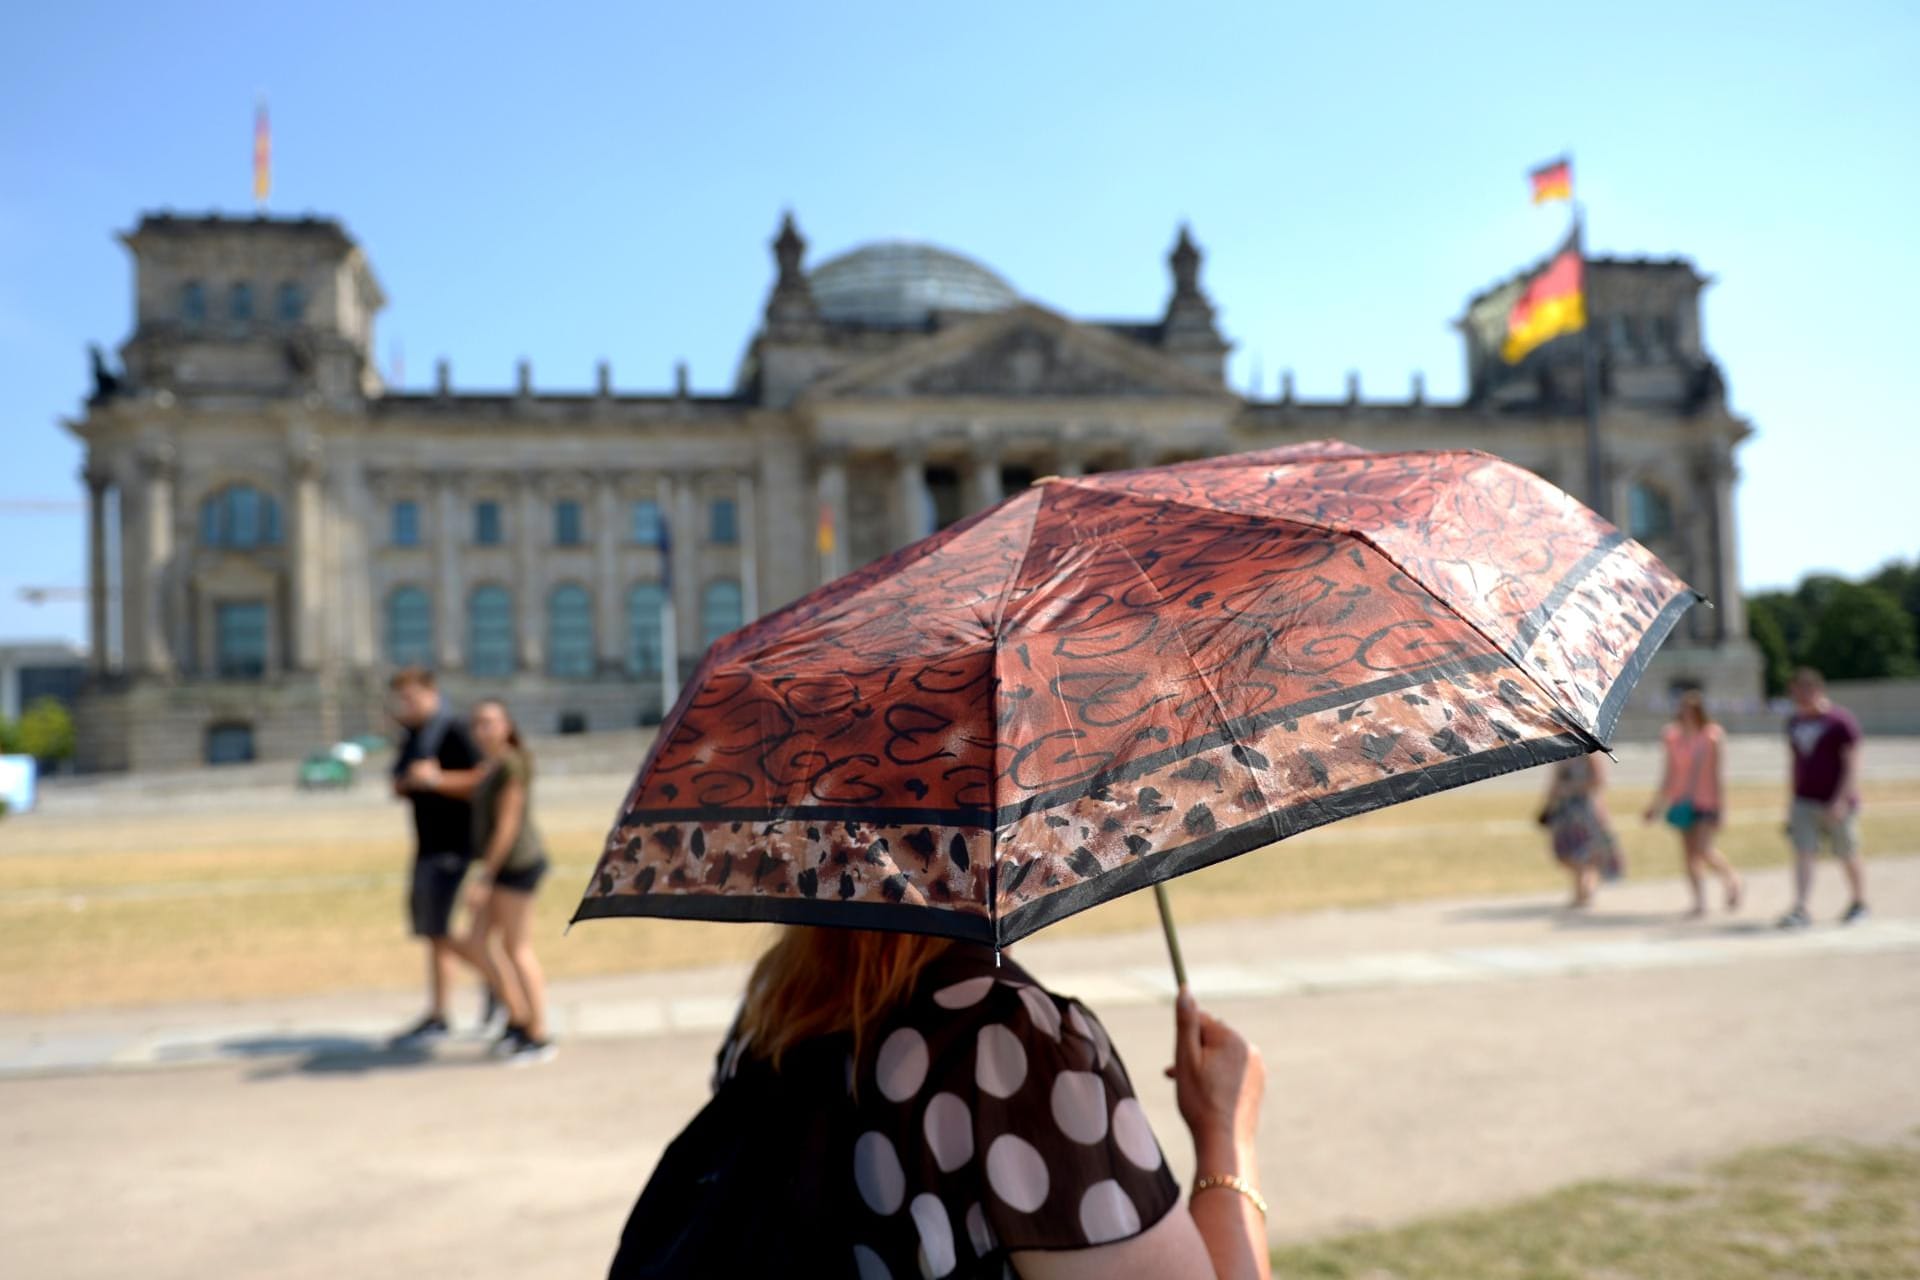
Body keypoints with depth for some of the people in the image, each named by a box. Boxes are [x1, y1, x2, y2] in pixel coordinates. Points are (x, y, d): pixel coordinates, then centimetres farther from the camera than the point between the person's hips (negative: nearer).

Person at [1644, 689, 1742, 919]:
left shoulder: (1713, 736, -7)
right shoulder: (1673, 736, 6)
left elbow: (1718, 773, -8)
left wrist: (1718, 808, -12)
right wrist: (1657, 804, 15)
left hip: (1706, 802, -5)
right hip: (1683, 802, 5)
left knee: (1703, 850, -15)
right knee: (1689, 852, 3)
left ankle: (1731, 880, 14)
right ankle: (1700, 902, 11)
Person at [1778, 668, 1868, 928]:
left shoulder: (1841, 721, -9)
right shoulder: (1794, 722, 10)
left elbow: (1852, 765, -12)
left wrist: (1841, 800, -20)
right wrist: (1792, 799, 16)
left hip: (1836, 803, -4)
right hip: (1804, 802, 5)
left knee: (1848, 856, 9)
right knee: (1803, 854, -7)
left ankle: (1860, 904, 29)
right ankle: (1800, 910, -13)